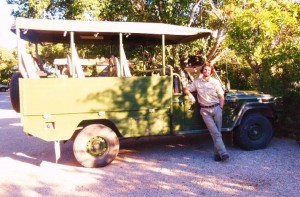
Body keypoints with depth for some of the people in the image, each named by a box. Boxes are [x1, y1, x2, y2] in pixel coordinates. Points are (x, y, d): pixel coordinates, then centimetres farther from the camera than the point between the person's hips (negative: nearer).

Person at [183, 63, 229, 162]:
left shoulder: (215, 82, 6)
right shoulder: (197, 82, 8)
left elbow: (221, 97, 7)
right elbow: (186, 89, 14)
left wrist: (221, 109, -2)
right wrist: (190, 94, -7)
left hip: (216, 108, 1)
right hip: (205, 110, -1)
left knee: (218, 132, 1)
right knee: (215, 133, -10)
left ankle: (217, 154, 9)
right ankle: (223, 153, -14)